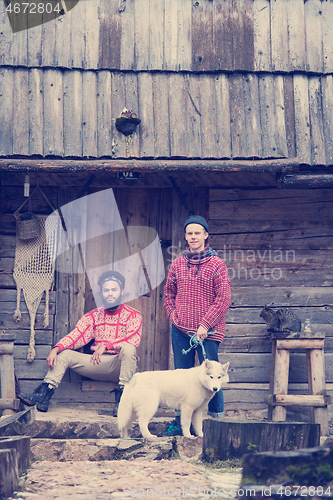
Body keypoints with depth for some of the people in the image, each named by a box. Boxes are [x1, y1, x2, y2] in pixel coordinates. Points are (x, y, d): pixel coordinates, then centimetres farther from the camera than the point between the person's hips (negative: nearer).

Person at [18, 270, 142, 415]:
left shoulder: (133, 315, 1)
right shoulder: (93, 316, 12)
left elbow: (133, 340, -17)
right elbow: (76, 336, 0)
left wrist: (106, 345, -28)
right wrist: (56, 349, -19)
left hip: (120, 364, -4)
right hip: (99, 364, 4)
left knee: (128, 348, -35)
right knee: (64, 354, -12)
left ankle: (122, 398, -34)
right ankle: (43, 395, -24)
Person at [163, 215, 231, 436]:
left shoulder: (217, 264, -3)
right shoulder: (177, 264, 11)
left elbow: (224, 299, -8)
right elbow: (169, 294, 20)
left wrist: (205, 325, -13)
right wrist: (173, 316, 3)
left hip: (207, 333, -4)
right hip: (181, 331, 4)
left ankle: (217, 420, 7)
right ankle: (180, 420, 16)